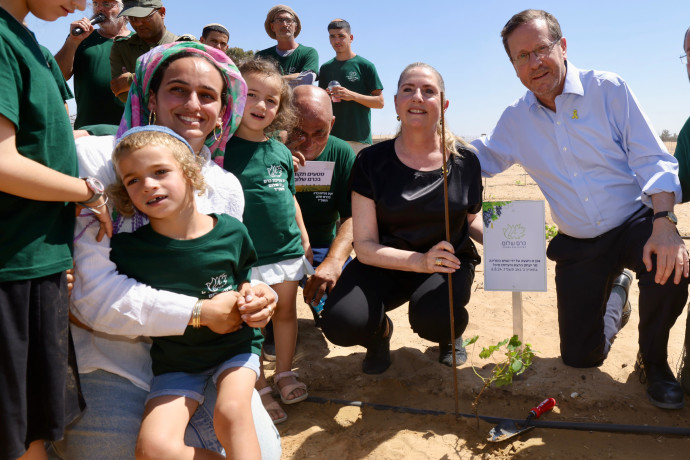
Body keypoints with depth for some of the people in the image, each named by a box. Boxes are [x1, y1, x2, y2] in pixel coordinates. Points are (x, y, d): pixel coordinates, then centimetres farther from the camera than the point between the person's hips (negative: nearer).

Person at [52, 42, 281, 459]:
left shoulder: (227, 187, 5)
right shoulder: (97, 158, -10)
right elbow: (94, 292, -16)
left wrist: (250, 297, -13)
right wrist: (199, 312, -19)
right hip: (111, 358, -4)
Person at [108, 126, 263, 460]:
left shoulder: (230, 232, -9)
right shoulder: (126, 249, -11)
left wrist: (249, 294, -9)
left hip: (234, 346, -1)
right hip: (175, 362, 1)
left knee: (231, 411, -30)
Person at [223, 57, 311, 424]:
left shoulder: (281, 151, 7)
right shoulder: (223, 147, -7)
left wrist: (304, 237, 16)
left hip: (288, 249, 5)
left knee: (286, 312, 16)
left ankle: (284, 372, 34)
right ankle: (258, 387, 22)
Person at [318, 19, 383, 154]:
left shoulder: (365, 65, 2)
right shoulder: (326, 68, 15)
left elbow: (380, 102, 0)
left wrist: (353, 95, -14)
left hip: (359, 138, -3)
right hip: (331, 136, 3)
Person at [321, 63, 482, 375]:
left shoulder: (464, 161, -3)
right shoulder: (372, 161, -7)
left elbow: (471, 220, 12)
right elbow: (365, 245, -11)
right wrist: (419, 260, -27)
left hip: (448, 262, 1)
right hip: (385, 264, 0)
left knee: (432, 319, -33)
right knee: (341, 324, -28)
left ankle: (449, 331, 7)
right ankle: (380, 332, 11)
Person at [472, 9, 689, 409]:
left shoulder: (608, 89, -9)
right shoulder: (516, 120, 2)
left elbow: (653, 161, -12)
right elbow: (484, 158, 16)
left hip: (635, 222, -2)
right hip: (578, 245, 3)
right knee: (580, 357, 4)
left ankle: (654, 362, -5)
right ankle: (612, 302, 41)